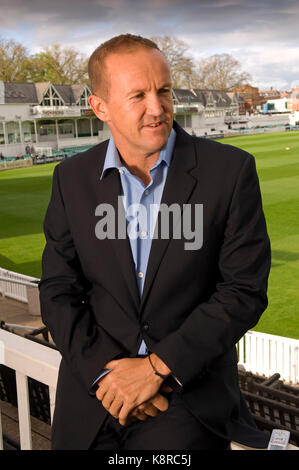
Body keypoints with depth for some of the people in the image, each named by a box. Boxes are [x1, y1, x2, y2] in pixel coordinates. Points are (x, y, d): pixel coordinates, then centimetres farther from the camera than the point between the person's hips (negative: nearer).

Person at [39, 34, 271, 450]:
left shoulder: (231, 170, -9)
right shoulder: (72, 178, 0)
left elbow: (246, 290, -9)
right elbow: (58, 290, 2)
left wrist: (157, 366, -13)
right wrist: (103, 371, -11)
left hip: (190, 393, -2)